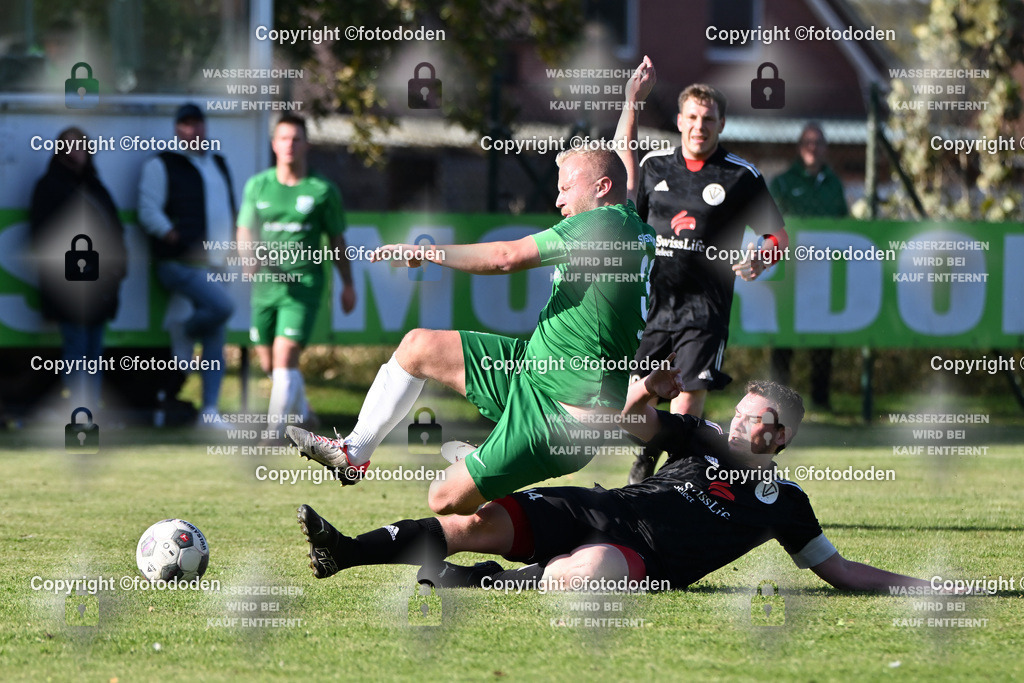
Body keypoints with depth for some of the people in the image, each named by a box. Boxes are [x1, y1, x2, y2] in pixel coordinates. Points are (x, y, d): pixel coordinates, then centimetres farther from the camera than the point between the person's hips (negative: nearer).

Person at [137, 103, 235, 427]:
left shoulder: (218, 165, 21)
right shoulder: (162, 166, 0)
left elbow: (228, 210, 29)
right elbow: (148, 211, -7)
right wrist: (173, 237, -18)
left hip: (214, 266, 7)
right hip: (182, 263, -7)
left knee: (216, 342, 2)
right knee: (221, 306, -29)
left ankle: (209, 409, 3)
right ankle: (184, 333, -1)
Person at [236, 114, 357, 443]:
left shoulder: (322, 190, 0)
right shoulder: (258, 185, 7)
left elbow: (337, 240, 8)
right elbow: (245, 232, 5)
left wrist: (348, 284, 10)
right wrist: (251, 255, -17)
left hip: (304, 285, -4)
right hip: (265, 284, 4)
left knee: (285, 357, -17)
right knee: (269, 363, 11)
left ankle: (275, 428, -13)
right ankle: (301, 412, 38)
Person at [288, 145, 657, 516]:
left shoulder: (607, 223, -20)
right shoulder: (640, 232, 9)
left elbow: (508, 256, -22)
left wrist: (426, 252, -12)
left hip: (563, 411, -10)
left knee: (447, 499, -10)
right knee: (418, 346, 12)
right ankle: (353, 453, 22)